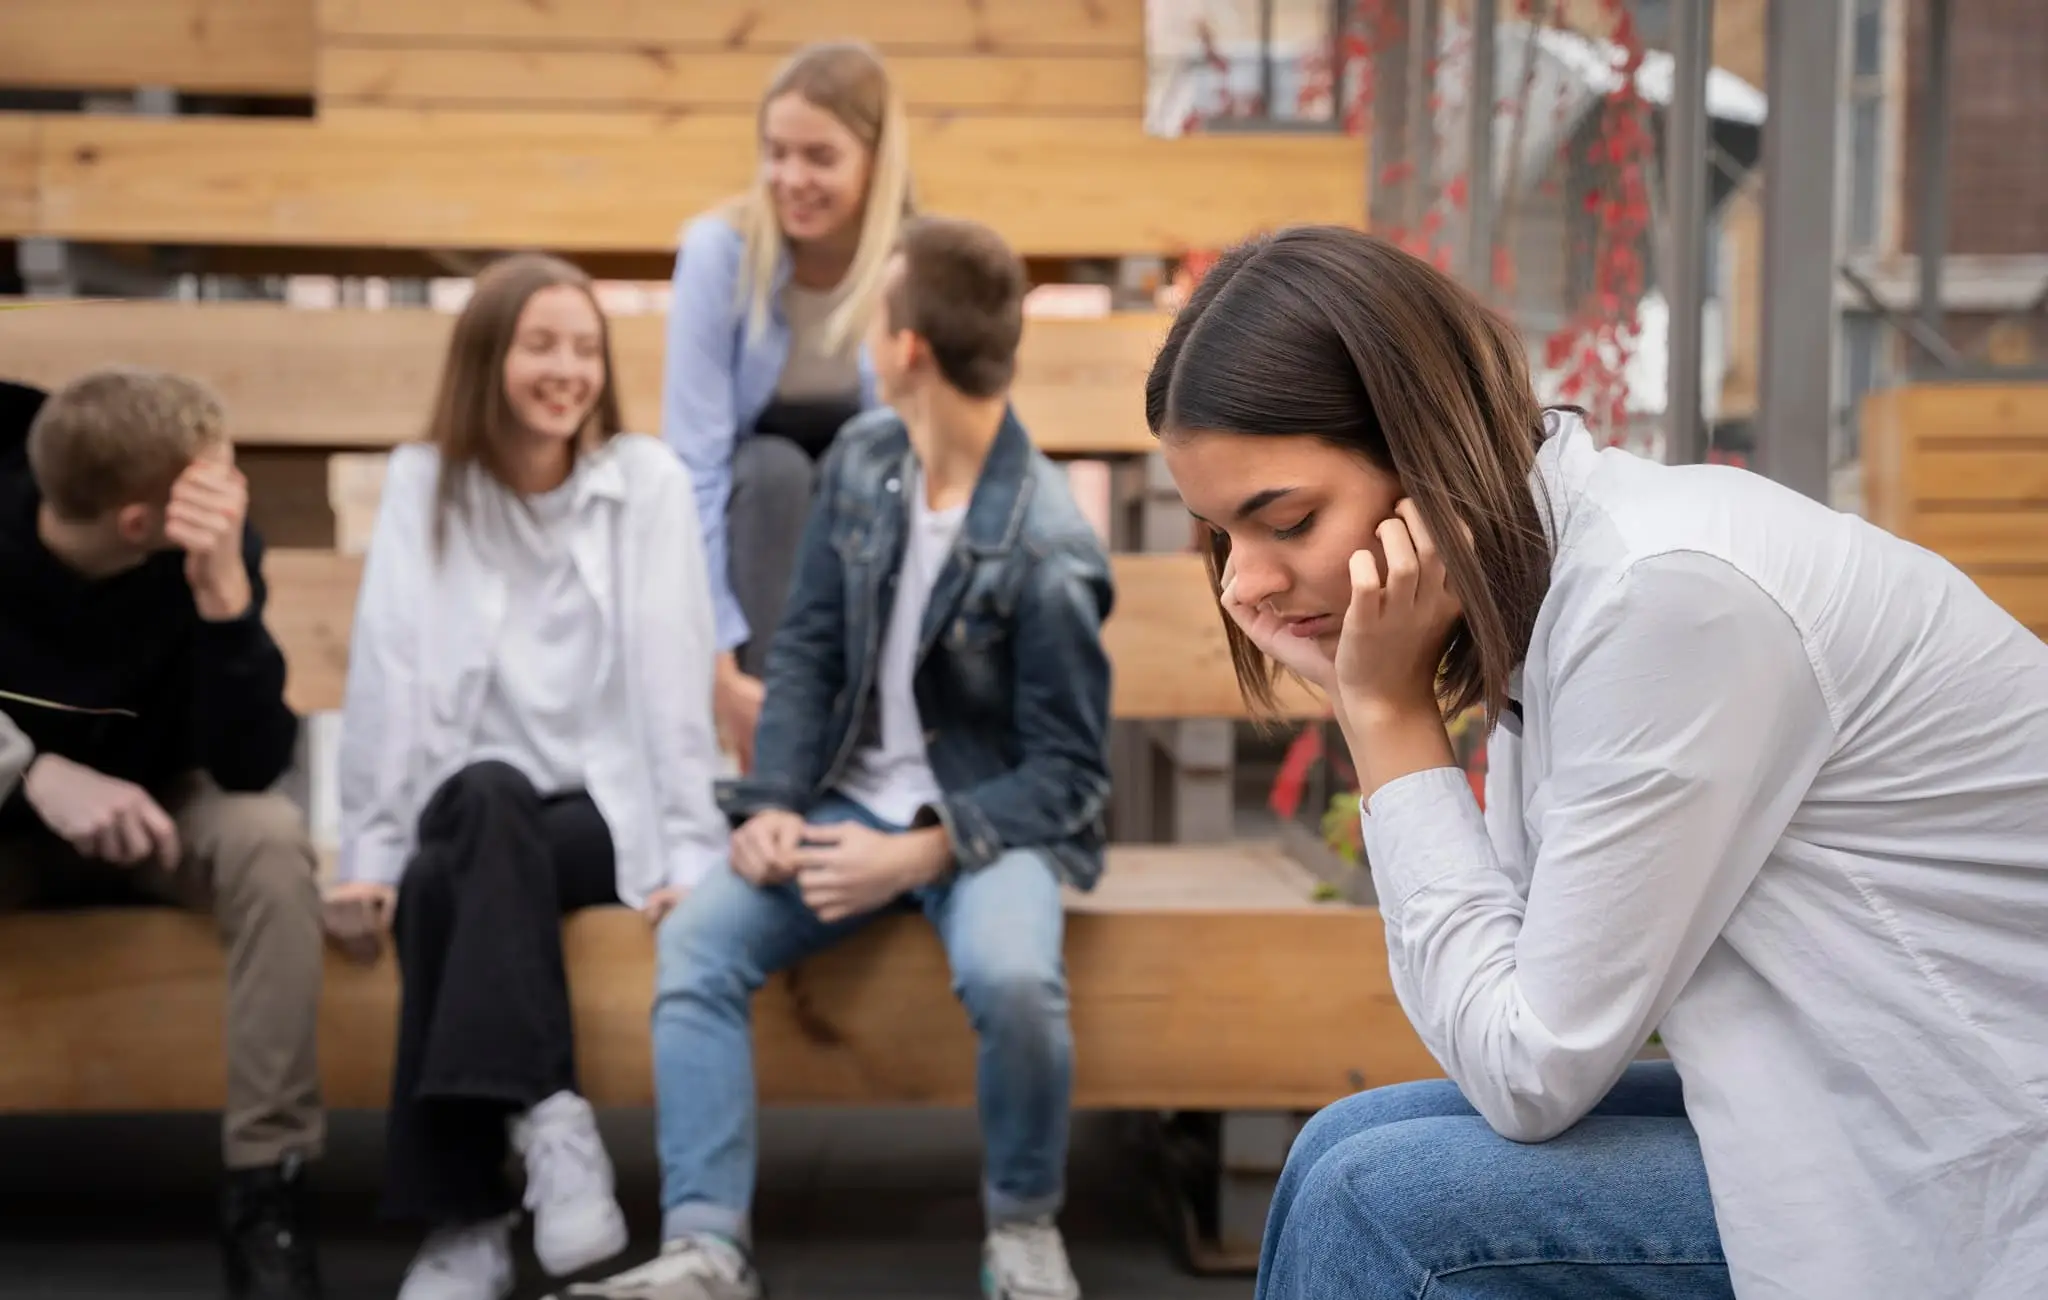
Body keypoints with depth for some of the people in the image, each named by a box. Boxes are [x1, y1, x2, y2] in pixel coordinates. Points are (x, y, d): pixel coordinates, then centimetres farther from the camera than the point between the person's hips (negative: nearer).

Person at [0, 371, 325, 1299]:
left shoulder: (212, 542, -21)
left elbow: (251, 768, -28)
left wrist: (224, 591, -41)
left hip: (151, 812, 0)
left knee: (268, 836, -33)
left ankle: (266, 1188, -24)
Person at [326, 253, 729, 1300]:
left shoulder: (649, 479, 1)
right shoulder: (421, 482, 5)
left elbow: (674, 676, -6)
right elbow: (386, 675, -2)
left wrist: (689, 855, -14)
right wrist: (371, 853, -8)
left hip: (608, 812, -1)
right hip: (471, 817, 2)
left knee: (452, 884, -32)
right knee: (489, 796, -34)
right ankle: (548, 1118, -35)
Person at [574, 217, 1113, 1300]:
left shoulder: (1047, 552, -17)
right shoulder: (860, 462, 1)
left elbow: (1067, 774, -13)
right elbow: (805, 650, 7)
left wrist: (920, 854, -24)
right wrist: (772, 801, -8)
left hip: (989, 817, -5)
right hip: (853, 801, 5)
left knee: (1011, 975, -35)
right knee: (694, 943, -18)